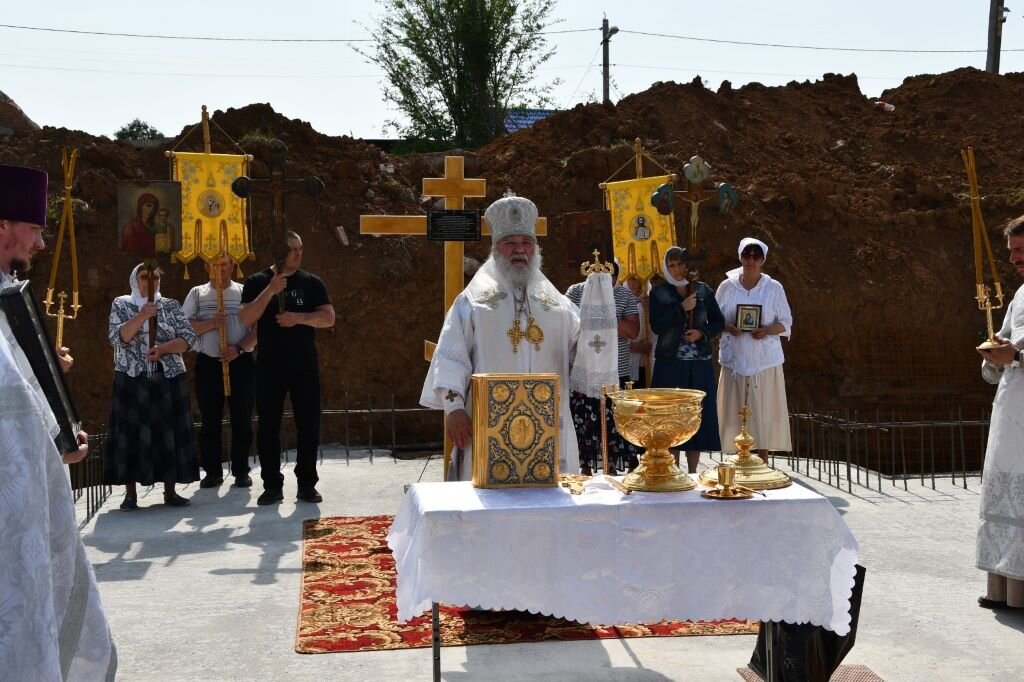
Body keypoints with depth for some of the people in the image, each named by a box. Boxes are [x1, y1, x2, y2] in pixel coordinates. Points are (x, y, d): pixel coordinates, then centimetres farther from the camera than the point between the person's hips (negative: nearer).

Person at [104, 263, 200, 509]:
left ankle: (170, 492, 9)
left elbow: (188, 338, 0)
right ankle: (130, 494, 5)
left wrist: (163, 348, -14)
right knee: (131, 433, -2)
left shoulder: (170, 305, 9)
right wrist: (142, 316, -19)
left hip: (168, 379, 2)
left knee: (168, 433, 1)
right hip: (132, 380, -2)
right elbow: (116, 337, -10)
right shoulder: (121, 304, 4)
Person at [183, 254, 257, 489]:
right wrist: (211, 323, -16)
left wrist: (239, 348, -14)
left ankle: (241, 471, 9)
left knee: (242, 420, 1)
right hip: (208, 364, 1)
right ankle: (212, 471, 12)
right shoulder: (197, 294, 9)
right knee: (210, 421, 4)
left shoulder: (245, 292, 5)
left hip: (241, 362, -1)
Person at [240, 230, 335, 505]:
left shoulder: (311, 282, 5)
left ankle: (307, 484, 11)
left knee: (308, 424, 2)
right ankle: (272, 485, 11)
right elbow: (246, 319, -9)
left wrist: (299, 317, -18)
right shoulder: (257, 282, 3)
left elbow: (329, 318, -3)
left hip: (304, 365, 1)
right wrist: (270, 290, -18)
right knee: (268, 426, 2)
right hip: (269, 366, -1)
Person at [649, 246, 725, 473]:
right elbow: (656, 326, -8)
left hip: (700, 365, 2)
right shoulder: (659, 293, 3)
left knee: (698, 417, 3)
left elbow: (719, 322, 10)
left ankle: (692, 474, 11)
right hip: (670, 364, -2)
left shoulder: (703, 291, 8)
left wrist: (702, 333, -8)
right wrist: (682, 308, -14)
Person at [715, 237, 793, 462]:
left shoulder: (774, 288, 3)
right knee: (736, 410, -1)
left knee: (763, 410, -1)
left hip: (765, 360, -1)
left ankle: (762, 464, 7)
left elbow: (786, 323, 5)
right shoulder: (727, 287, 6)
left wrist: (767, 330, -14)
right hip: (735, 359, 1)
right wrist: (728, 327, -11)